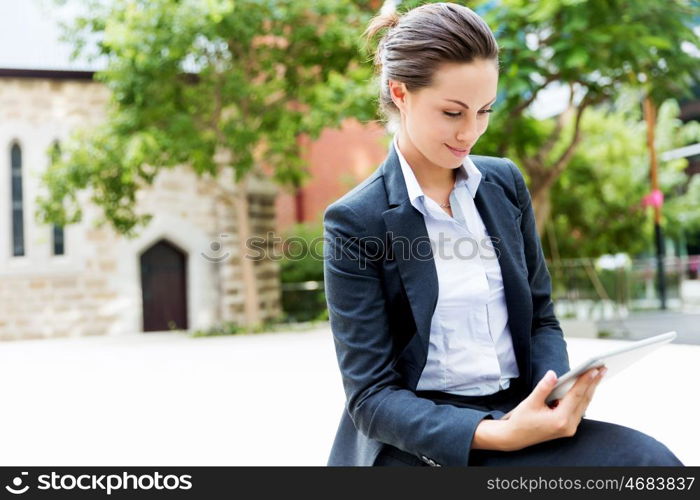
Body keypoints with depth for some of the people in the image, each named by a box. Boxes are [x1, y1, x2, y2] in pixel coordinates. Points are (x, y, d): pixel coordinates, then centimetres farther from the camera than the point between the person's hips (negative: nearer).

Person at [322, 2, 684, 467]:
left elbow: (541, 318, 13)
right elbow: (372, 395, -9)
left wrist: (555, 396, -9)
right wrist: (494, 434, -24)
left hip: (518, 416, 6)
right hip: (418, 436, -5)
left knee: (649, 459, -22)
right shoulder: (356, 220, -8)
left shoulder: (506, 183, 7)